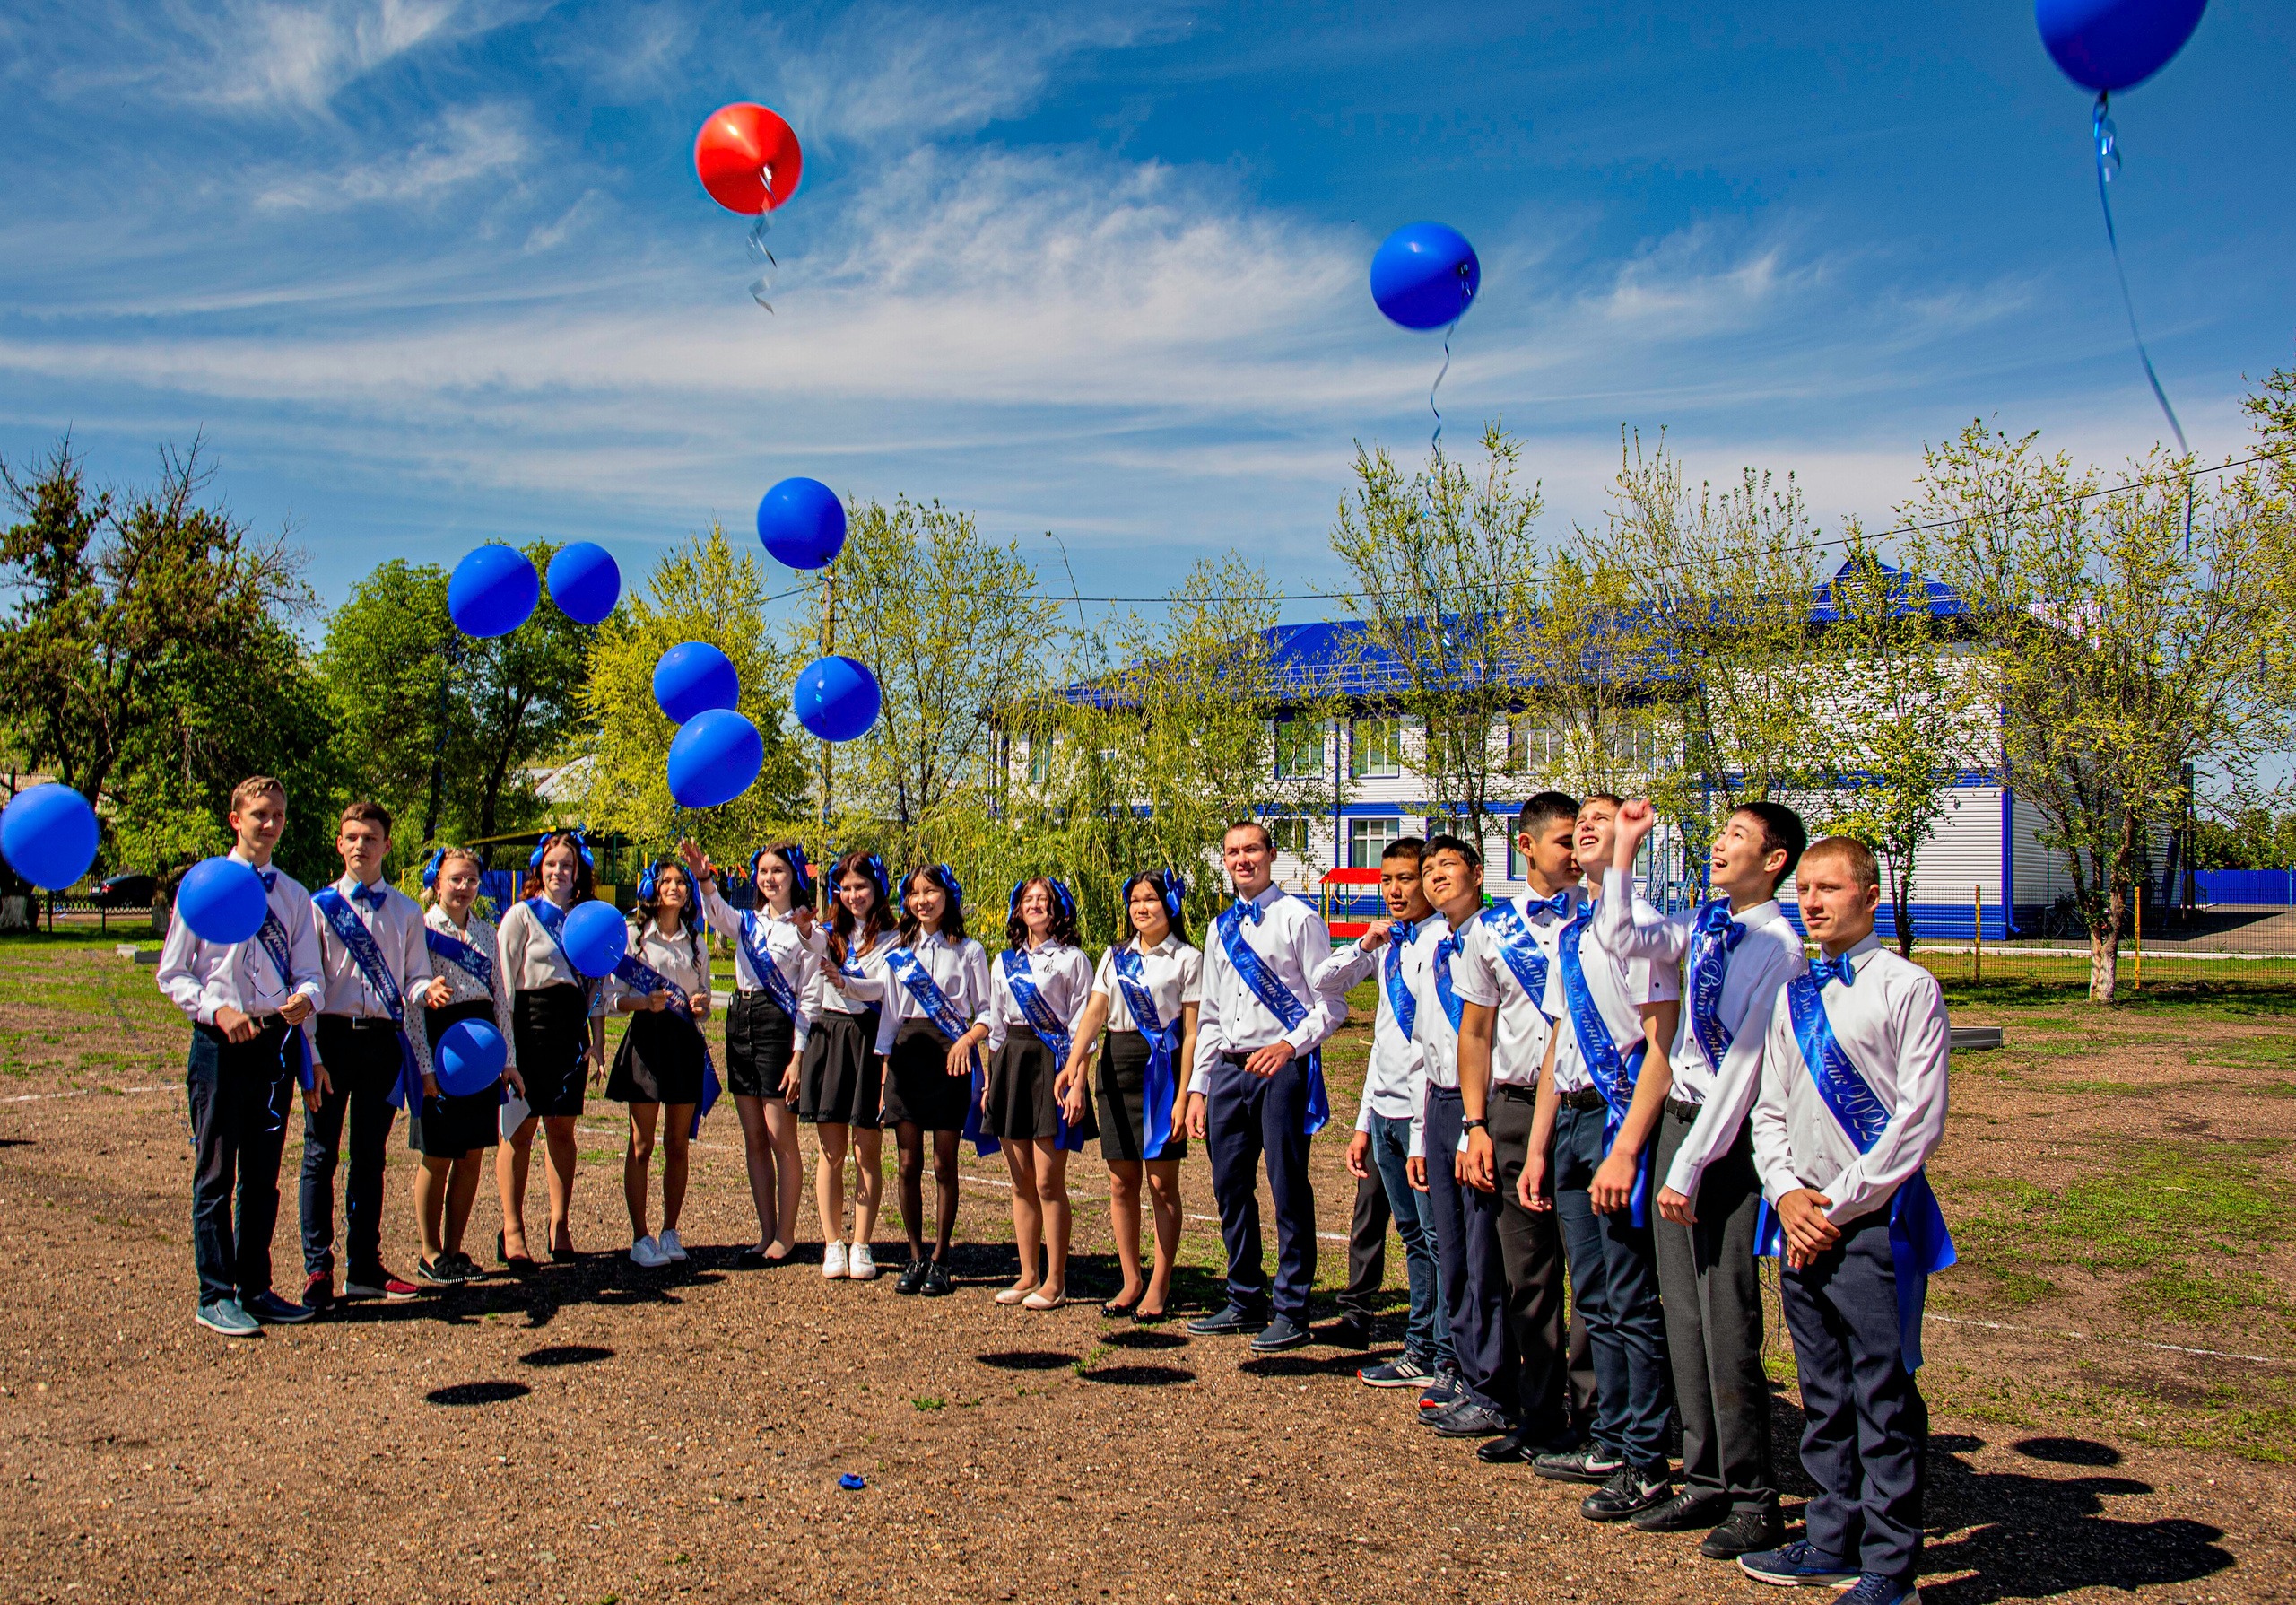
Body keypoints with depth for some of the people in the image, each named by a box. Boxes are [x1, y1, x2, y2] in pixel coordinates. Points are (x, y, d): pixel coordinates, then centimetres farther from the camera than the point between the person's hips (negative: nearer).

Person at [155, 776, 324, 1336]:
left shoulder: (293, 895, 11)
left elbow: (308, 970, 9)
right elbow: (171, 974, -2)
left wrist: (305, 997, -14)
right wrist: (218, 1010, -17)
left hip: (277, 1040, 4)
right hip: (221, 1041, -4)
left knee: (263, 1175, 12)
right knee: (216, 1174, 0)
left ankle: (255, 1289, 22)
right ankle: (216, 1296, 9)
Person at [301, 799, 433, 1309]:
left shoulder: (406, 912, 10)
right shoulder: (320, 905, 3)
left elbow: (414, 979, 8)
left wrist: (426, 990, -17)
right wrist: (311, 1056, -11)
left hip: (384, 1039, 2)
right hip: (332, 1036, -2)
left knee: (371, 1157, 10)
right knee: (321, 1156, 1)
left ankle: (365, 1268, 18)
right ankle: (317, 1270, 10)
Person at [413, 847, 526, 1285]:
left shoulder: (486, 931, 14)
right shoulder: (422, 929, -3)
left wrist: (509, 1059, 11)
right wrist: (424, 1064, -21)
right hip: (442, 1039, -5)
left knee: (473, 1155, 7)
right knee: (439, 1155, 0)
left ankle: (454, 1249, 18)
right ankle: (430, 1253, 13)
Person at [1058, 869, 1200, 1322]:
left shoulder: (1187, 959, 0)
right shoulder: (1115, 957, 13)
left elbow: (1191, 1032, -5)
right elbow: (1093, 1014, 3)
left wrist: (1183, 1098, -12)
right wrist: (1073, 1065, -15)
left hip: (1161, 1066, -4)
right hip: (1116, 1065, 4)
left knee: (1162, 1183, -1)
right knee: (1122, 1183, 7)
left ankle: (1159, 1286, 8)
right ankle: (1131, 1281, 17)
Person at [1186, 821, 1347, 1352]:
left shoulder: (1298, 918, -2)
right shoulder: (1220, 929, 17)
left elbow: (1331, 1003, -5)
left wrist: (1290, 1046, -19)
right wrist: (1198, 1087, 14)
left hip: (1282, 1068, -6)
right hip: (1228, 1069, 6)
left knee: (1288, 1188, -2)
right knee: (1230, 1187, 10)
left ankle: (1290, 1311, 7)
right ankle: (1245, 1301, 24)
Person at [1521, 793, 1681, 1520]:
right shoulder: (1569, 935, 15)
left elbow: (1661, 1044, -17)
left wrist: (1625, 1151, -21)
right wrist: (1537, 1149, 16)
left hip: (1621, 1115, -8)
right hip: (1570, 1116, 9)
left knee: (1634, 1302, -1)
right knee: (1595, 1298, 15)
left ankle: (1646, 1466, 9)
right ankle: (1611, 1442, 26)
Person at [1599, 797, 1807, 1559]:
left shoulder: (1778, 948, -15)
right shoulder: (1705, 923, 7)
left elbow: (1742, 1067, -18)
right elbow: (1622, 937, 11)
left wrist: (1690, 1168, -17)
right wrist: (1624, 849, 7)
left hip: (1728, 1135, -8)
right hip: (1677, 1116, 8)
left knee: (1728, 1322, -3)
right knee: (1682, 1311, 12)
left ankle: (1753, 1501, 10)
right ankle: (1706, 1480, 23)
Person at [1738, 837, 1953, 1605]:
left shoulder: (1907, 987, -7)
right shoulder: (1792, 993, 12)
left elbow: (1920, 1118, -11)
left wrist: (1840, 1204, -12)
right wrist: (1788, 1193, -1)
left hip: (1875, 1222, -6)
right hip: (1803, 1219, 6)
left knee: (1885, 1397, 1)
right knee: (1822, 1395, 14)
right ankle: (1832, 1541, 27)